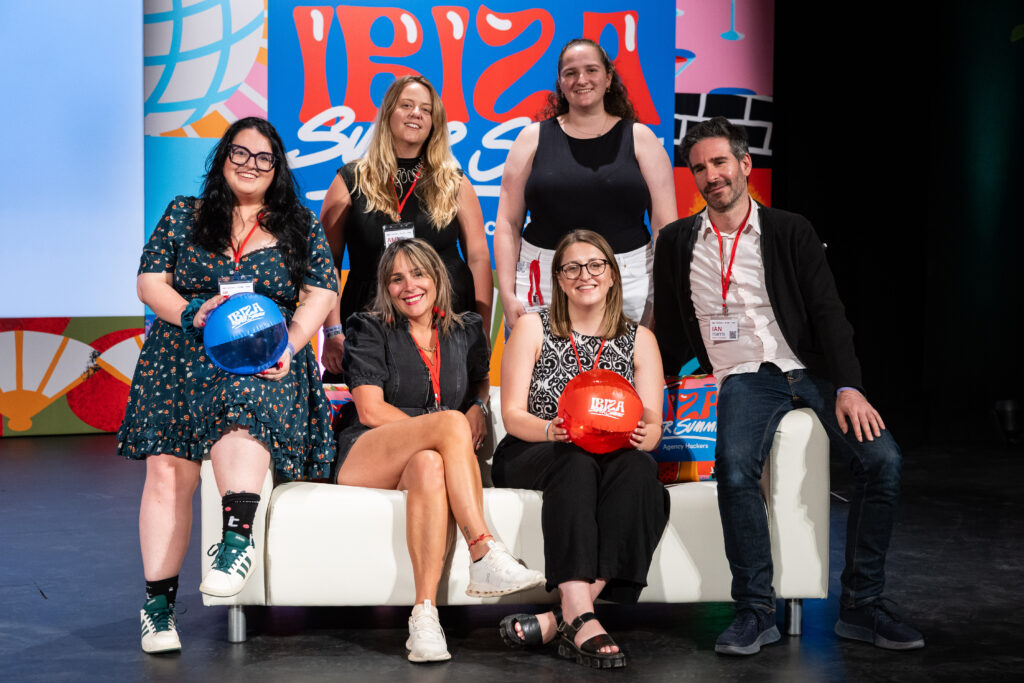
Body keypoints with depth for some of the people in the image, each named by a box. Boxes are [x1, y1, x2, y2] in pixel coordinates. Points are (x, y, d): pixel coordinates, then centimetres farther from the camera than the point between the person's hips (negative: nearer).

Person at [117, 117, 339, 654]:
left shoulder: (300, 227, 14)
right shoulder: (184, 216, 14)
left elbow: (321, 293, 7)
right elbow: (149, 282, 9)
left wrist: (289, 346, -11)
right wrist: (191, 315, -10)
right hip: (183, 358, 1)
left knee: (244, 408, -37)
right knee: (167, 470, -12)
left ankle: (238, 536, -44)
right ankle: (157, 600, -8)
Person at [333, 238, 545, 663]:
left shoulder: (465, 331, 17)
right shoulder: (370, 330, 6)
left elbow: (481, 380, 34)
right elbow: (370, 410, -3)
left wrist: (479, 406, 8)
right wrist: (446, 429, -10)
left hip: (432, 456, 2)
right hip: (363, 460, -2)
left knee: (429, 465, -40)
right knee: (451, 422, -33)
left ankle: (425, 615, -48)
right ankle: (485, 556, -42)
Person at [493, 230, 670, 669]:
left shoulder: (638, 340, 12)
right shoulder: (533, 328, 6)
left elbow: (653, 426, 4)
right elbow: (512, 415, -2)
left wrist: (641, 434, -21)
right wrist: (551, 430, -24)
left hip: (614, 460, 2)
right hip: (530, 458, -2)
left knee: (640, 468, -33)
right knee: (577, 462, -36)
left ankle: (560, 619, -39)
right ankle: (580, 617, -48)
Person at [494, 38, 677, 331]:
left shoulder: (639, 138, 8)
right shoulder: (533, 138, 9)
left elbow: (664, 224, 4)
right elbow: (508, 222, 7)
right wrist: (507, 295, -3)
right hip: (543, 284, 0)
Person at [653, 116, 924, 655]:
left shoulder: (790, 232, 6)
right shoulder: (676, 243, 11)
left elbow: (828, 313, -1)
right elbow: (670, 338, 16)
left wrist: (848, 387, -15)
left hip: (811, 370, 1)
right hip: (745, 379, 0)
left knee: (882, 459, -23)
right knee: (735, 470, -32)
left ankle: (862, 605, -11)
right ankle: (755, 611, -19)